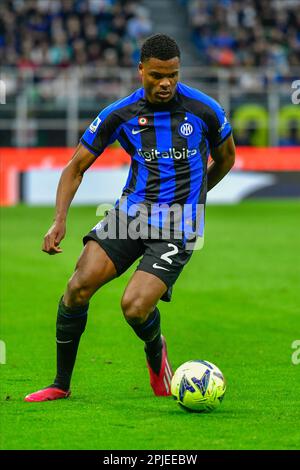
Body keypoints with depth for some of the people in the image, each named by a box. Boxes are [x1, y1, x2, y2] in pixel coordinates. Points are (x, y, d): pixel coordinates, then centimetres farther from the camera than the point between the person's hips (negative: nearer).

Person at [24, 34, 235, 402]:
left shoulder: (204, 110, -6)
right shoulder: (120, 114, -2)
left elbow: (225, 159, 14)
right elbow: (76, 167, 5)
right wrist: (60, 220, -8)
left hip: (177, 228, -2)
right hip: (130, 212, 3)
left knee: (134, 307, -20)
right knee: (80, 286, -17)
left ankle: (155, 351, 18)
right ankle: (61, 384, 1)